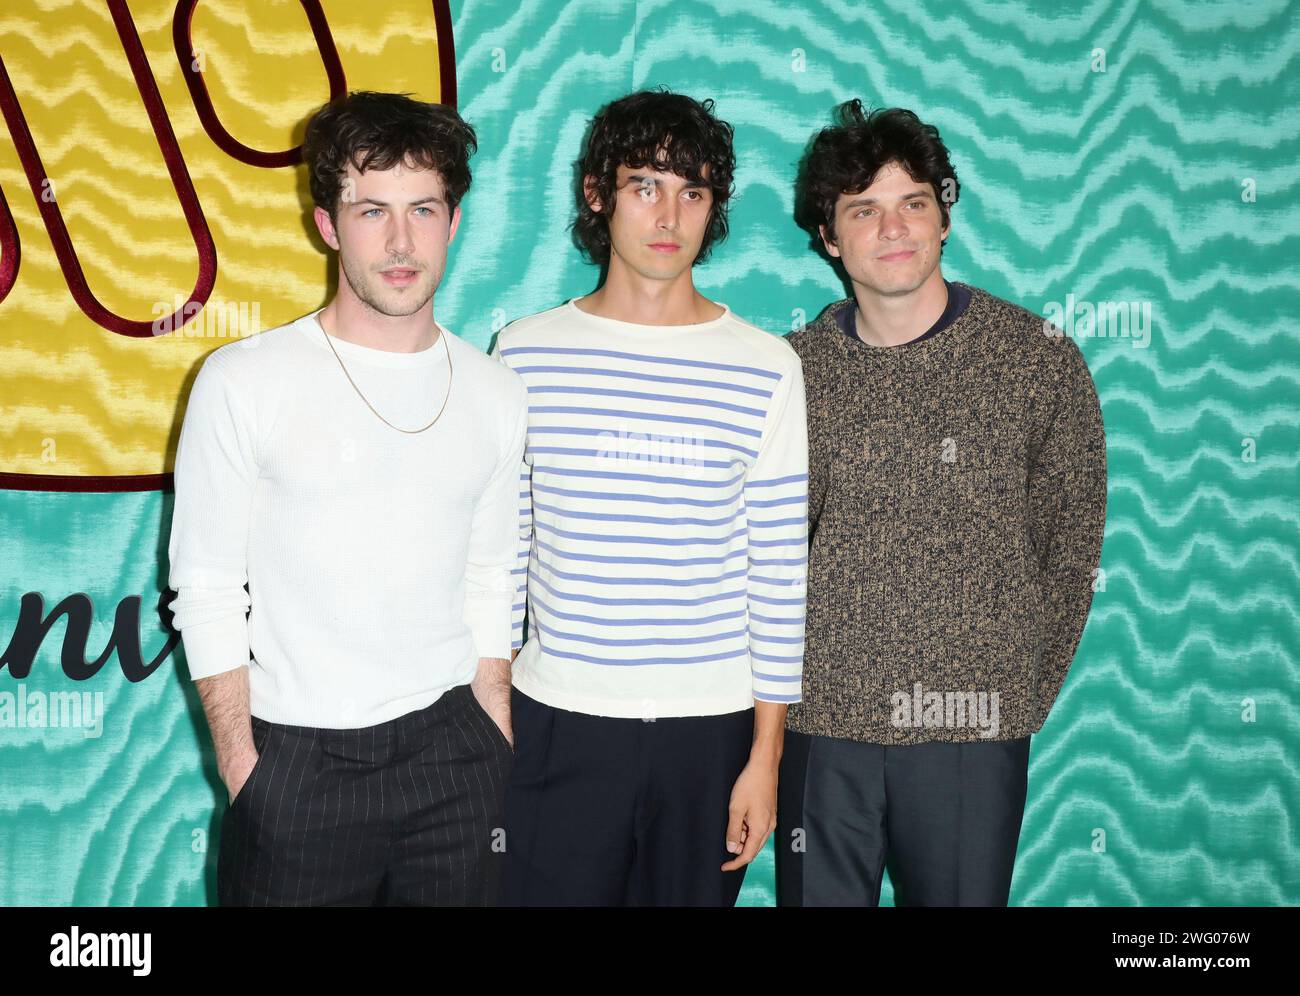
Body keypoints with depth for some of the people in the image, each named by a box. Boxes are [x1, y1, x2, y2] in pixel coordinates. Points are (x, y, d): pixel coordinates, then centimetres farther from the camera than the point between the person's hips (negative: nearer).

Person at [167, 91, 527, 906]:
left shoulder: (496, 396, 4)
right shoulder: (244, 382, -7)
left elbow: (490, 585, 10)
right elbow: (206, 590, -5)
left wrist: (497, 747, 6)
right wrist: (244, 771, -8)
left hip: (451, 752, 3)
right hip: (297, 757, -2)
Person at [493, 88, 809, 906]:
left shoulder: (767, 370, -3)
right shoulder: (525, 355, 0)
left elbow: (779, 575, -1)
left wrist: (765, 754, -2)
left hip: (710, 729, 0)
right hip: (557, 724, 0)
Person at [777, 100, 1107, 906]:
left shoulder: (1041, 360, -3)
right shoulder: (795, 370, 2)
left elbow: (1071, 544, 2)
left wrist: (1024, 697, 0)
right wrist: (782, 686, 2)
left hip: (973, 731, -1)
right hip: (822, 725, 2)